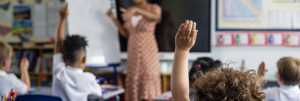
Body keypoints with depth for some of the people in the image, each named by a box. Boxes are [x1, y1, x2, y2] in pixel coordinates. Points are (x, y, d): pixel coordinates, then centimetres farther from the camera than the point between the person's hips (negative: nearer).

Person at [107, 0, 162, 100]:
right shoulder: (130, 11, 11)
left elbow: (155, 17, -28)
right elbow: (125, 33, 14)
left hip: (148, 52, -4)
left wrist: (135, 9, -41)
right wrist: (113, 19, 4)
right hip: (133, 53, 5)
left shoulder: (154, 8, -2)